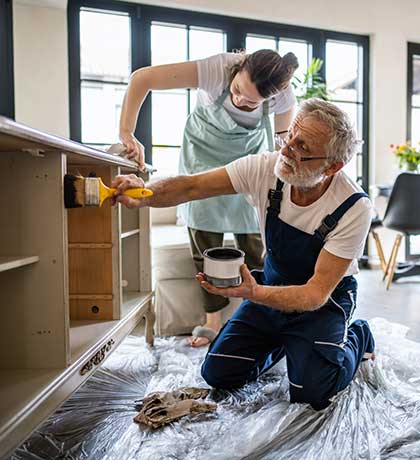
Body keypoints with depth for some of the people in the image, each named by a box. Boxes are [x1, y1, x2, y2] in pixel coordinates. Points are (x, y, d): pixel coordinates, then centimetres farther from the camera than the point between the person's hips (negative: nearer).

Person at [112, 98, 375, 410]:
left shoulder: (355, 208, -28)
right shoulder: (266, 168, -20)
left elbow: (316, 294, -29)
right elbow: (192, 186, -18)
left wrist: (253, 293, -46)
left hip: (324, 298, -3)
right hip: (273, 285, 4)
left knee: (311, 392, -19)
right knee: (218, 373, -2)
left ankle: (356, 338, 13)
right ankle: (283, 341, 26)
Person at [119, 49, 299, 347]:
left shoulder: (283, 96, -25)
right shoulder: (218, 69, -33)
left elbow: (286, 133, -1)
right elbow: (142, 78, -31)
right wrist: (127, 133, -38)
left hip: (250, 155, 1)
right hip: (204, 152, 0)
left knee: (253, 241, -7)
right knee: (204, 241, -3)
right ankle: (213, 321, 9)